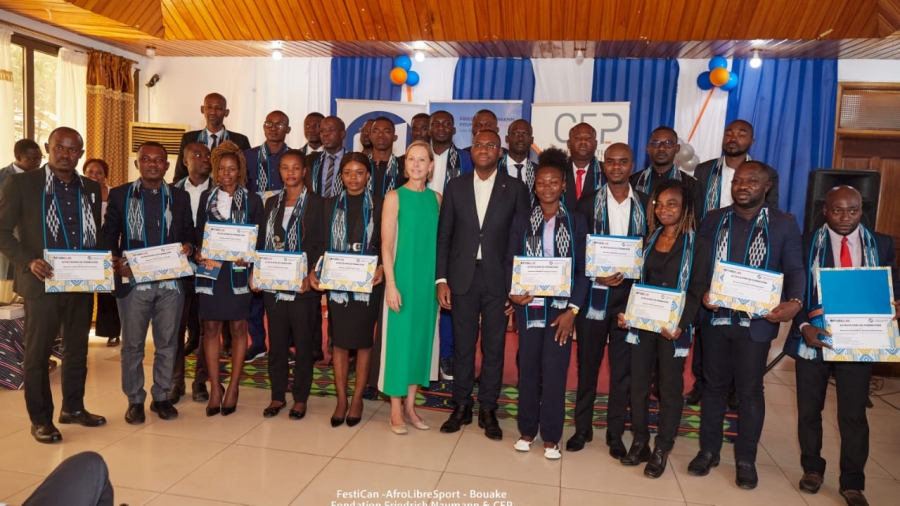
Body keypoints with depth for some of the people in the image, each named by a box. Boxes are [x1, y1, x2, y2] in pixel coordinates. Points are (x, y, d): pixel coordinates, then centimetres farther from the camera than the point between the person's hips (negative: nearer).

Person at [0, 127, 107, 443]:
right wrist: (28, 262, -19)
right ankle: (40, 419, 18)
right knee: (38, 352, 5)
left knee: (78, 348, 14)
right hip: (43, 281, -4)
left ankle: (73, 407, 30)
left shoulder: (91, 189, 9)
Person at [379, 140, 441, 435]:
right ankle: (396, 410, 13)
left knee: (421, 338, 10)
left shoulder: (436, 199, 7)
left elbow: (440, 241, 10)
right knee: (398, 338, 1)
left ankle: (409, 405, 23)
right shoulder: (395, 197, -4)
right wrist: (391, 283, -14)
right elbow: (386, 244, -8)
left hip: (428, 279, 4)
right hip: (402, 276, -4)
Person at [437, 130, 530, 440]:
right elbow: (443, 236, 4)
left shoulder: (516, 189, 1)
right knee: (462, 345, 9)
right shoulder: (455, 186, 5)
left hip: (498, 279, -1)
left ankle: (487, 409, 21)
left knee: (494, 346, 7)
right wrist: (441, 279, -3)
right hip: (462, 278, 1)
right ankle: (461, 406, 24)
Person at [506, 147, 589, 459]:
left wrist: (573, 309, -8)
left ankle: (551, 437, 13)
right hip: (529, 305, 1)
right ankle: (527, 430, 23)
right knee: (528, 367, 9)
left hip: (561, 305, -1)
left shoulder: (576, 221, 3)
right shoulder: (522, 220, 6)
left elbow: (583, 269, 0)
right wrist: (514, 291, -15)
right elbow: (511, 262, 4)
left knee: (555, 369, -1)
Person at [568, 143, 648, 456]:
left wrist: (626, 274, -10)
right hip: (593, 292, -1)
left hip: (629, 293, 1)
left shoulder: (645, 205, 5)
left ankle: (615, 433, 20)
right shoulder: (588, 202, 1)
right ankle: (583, 428, 22)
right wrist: (596, 276, -16)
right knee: (587, 362, 8)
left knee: (623, 366, 7)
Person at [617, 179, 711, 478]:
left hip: (673, 327, -4)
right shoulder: (649, 240, 12)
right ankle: (640, 443, 21)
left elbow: (697, 291, -9)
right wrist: (626, 312, -3)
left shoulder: (697, 245, -2)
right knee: (638, 384, 8)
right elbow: (638, 282, 11)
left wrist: (681, 324, -22)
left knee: (670, 388, 5)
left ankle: (662, 451, 17)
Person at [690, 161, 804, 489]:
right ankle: (708, 450, 26)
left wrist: (795, 302, -21)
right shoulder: (713, 220, 5)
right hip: (715, 318, 2)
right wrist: (701, 294, -14)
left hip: (757, 321, -2)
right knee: (714, 385, 13)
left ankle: (746, 459, 22)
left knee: (749, 390, 7)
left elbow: (794, 269, -3)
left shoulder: (785, 224, 1)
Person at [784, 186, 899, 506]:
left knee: (853, 415, 5)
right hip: (813, 339, -1)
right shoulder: (806, 244, -2)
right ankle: (812, 469, 31)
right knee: (809, 410, 11)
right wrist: (804, 327, -19)